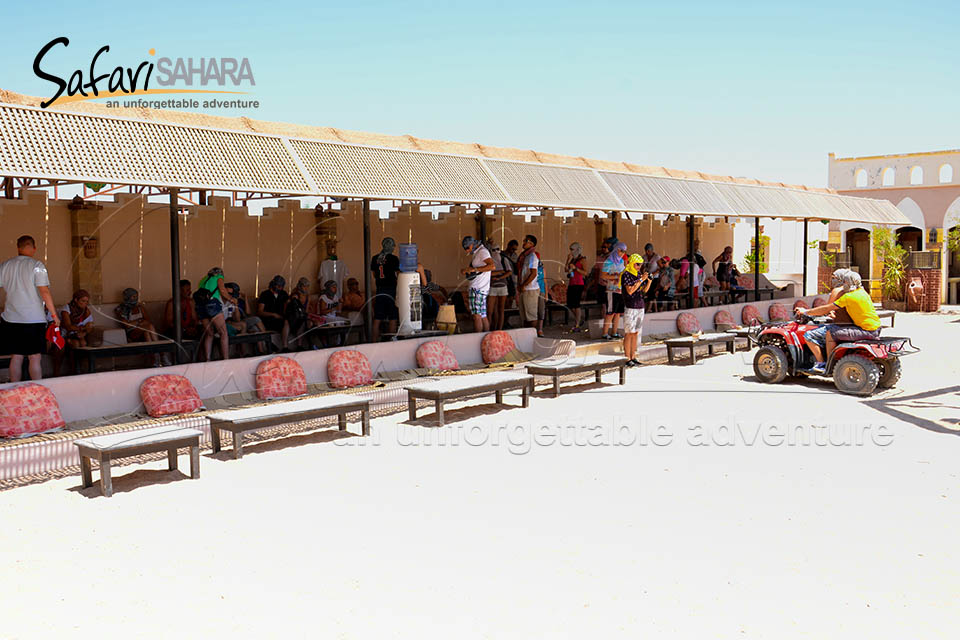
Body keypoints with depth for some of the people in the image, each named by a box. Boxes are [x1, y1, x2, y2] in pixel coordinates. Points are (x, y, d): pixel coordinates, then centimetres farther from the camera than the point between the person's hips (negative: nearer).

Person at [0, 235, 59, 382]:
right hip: (34, 319, -4)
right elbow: (45, 292, -13)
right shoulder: (37, 265, -8)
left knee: (15, 358, 10)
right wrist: (54, 315, -7)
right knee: (35, 358, 0)